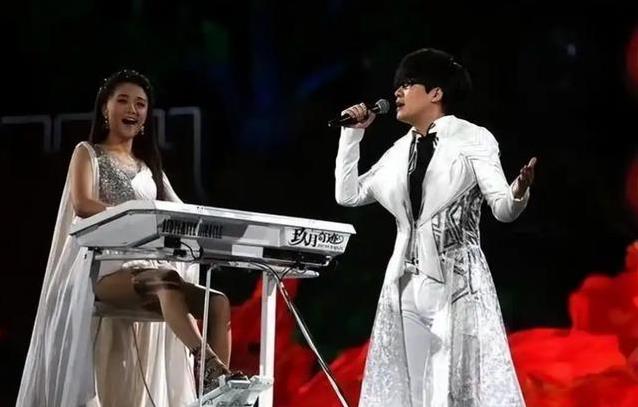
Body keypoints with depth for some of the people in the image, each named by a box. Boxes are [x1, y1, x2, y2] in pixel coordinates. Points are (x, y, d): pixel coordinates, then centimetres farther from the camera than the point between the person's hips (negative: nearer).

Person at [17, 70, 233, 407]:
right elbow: (81, 204, -9)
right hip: (105, 270, -6)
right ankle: (214, 370, -54)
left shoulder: (150, 167, 27)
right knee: (168, 281, -38)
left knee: (218, 303, -22)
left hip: (149, 269, 6)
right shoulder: (88, 153, 12)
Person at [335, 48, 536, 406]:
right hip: (407, 284, 6)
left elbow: (504, 209, -9)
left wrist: (520, 191, -31)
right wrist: (352, 134, 12)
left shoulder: (473, 138, -2)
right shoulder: (401, 151, 14)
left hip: (457, 280, -6)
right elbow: (348, 195, 16)